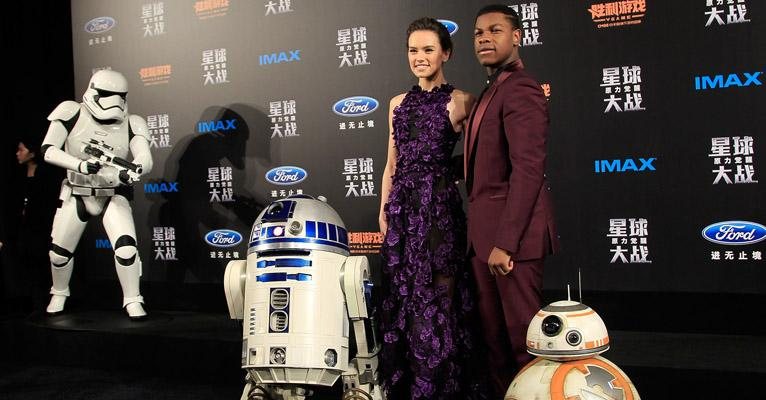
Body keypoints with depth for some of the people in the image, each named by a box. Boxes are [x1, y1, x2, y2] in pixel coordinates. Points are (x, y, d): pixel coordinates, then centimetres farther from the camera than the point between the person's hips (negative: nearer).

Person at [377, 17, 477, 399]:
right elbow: (392, 163, 15)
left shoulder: (460, 101, -2)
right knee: (401, 292, 9)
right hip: (402, 205, 5)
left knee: (435, 293, 0)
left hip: (438, 204, -5)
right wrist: (384, 209, 11)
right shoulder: (398, 103, 13)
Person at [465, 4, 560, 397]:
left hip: (510, 233, -9)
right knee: (493, 332, 14)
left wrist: (505, 242, -23)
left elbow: (528, 170, -21)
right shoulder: (490, 92, 18)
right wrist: (483, 237, 13)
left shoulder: (520, 90, -12)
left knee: (522, 334, 0)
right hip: (483, 233, 9)